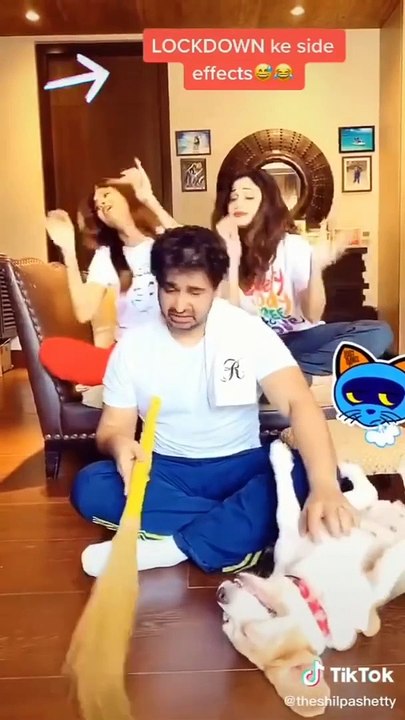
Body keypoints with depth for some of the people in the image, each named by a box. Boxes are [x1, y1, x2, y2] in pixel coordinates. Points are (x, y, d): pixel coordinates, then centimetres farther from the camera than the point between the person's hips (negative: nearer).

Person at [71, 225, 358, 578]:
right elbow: (113, 427, -3)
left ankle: (174, 547, -26)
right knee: (89, 487, -27)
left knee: (303, 477, -32)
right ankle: (238, 533, -23)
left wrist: (326, 487, -42)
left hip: (240, 466, -1)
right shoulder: (132, 345, -5)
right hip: (166, 471, 2)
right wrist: (119, 443, -31)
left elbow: (299, 403, -24)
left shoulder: (247, 330, -11)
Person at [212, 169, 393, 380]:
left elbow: (313, 316, -10)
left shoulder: (293, 245, -3)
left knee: (378, 332, -22)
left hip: (298, 338, 2)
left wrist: (316, 269, -27)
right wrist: (232, 259, -19)